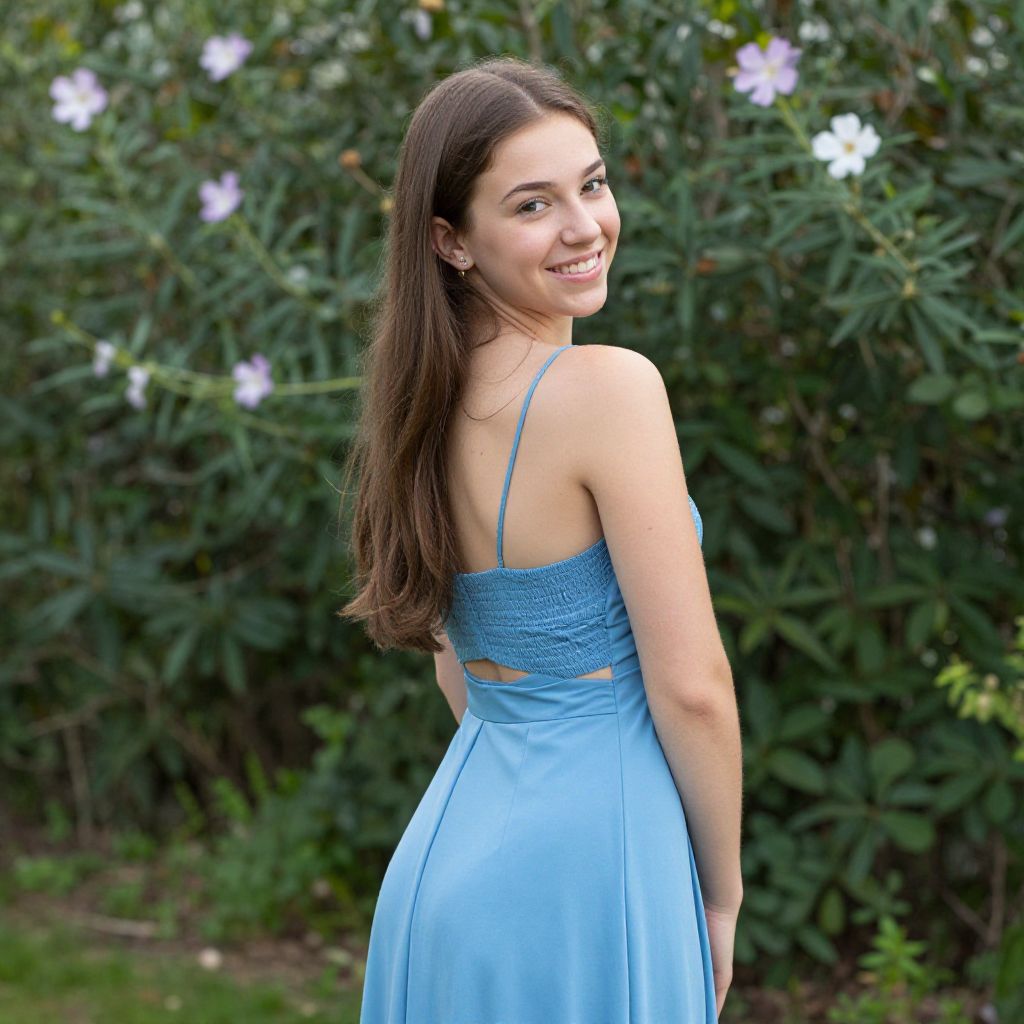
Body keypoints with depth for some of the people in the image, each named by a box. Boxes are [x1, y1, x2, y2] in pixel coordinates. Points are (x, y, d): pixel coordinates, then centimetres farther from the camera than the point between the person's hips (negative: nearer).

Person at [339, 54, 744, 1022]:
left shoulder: (435, 399, 5)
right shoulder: (611, 386, -18)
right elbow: (689, 683, -16)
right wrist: (721, 894, -5)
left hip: (450, 839, 8)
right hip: (583, 871, -8)